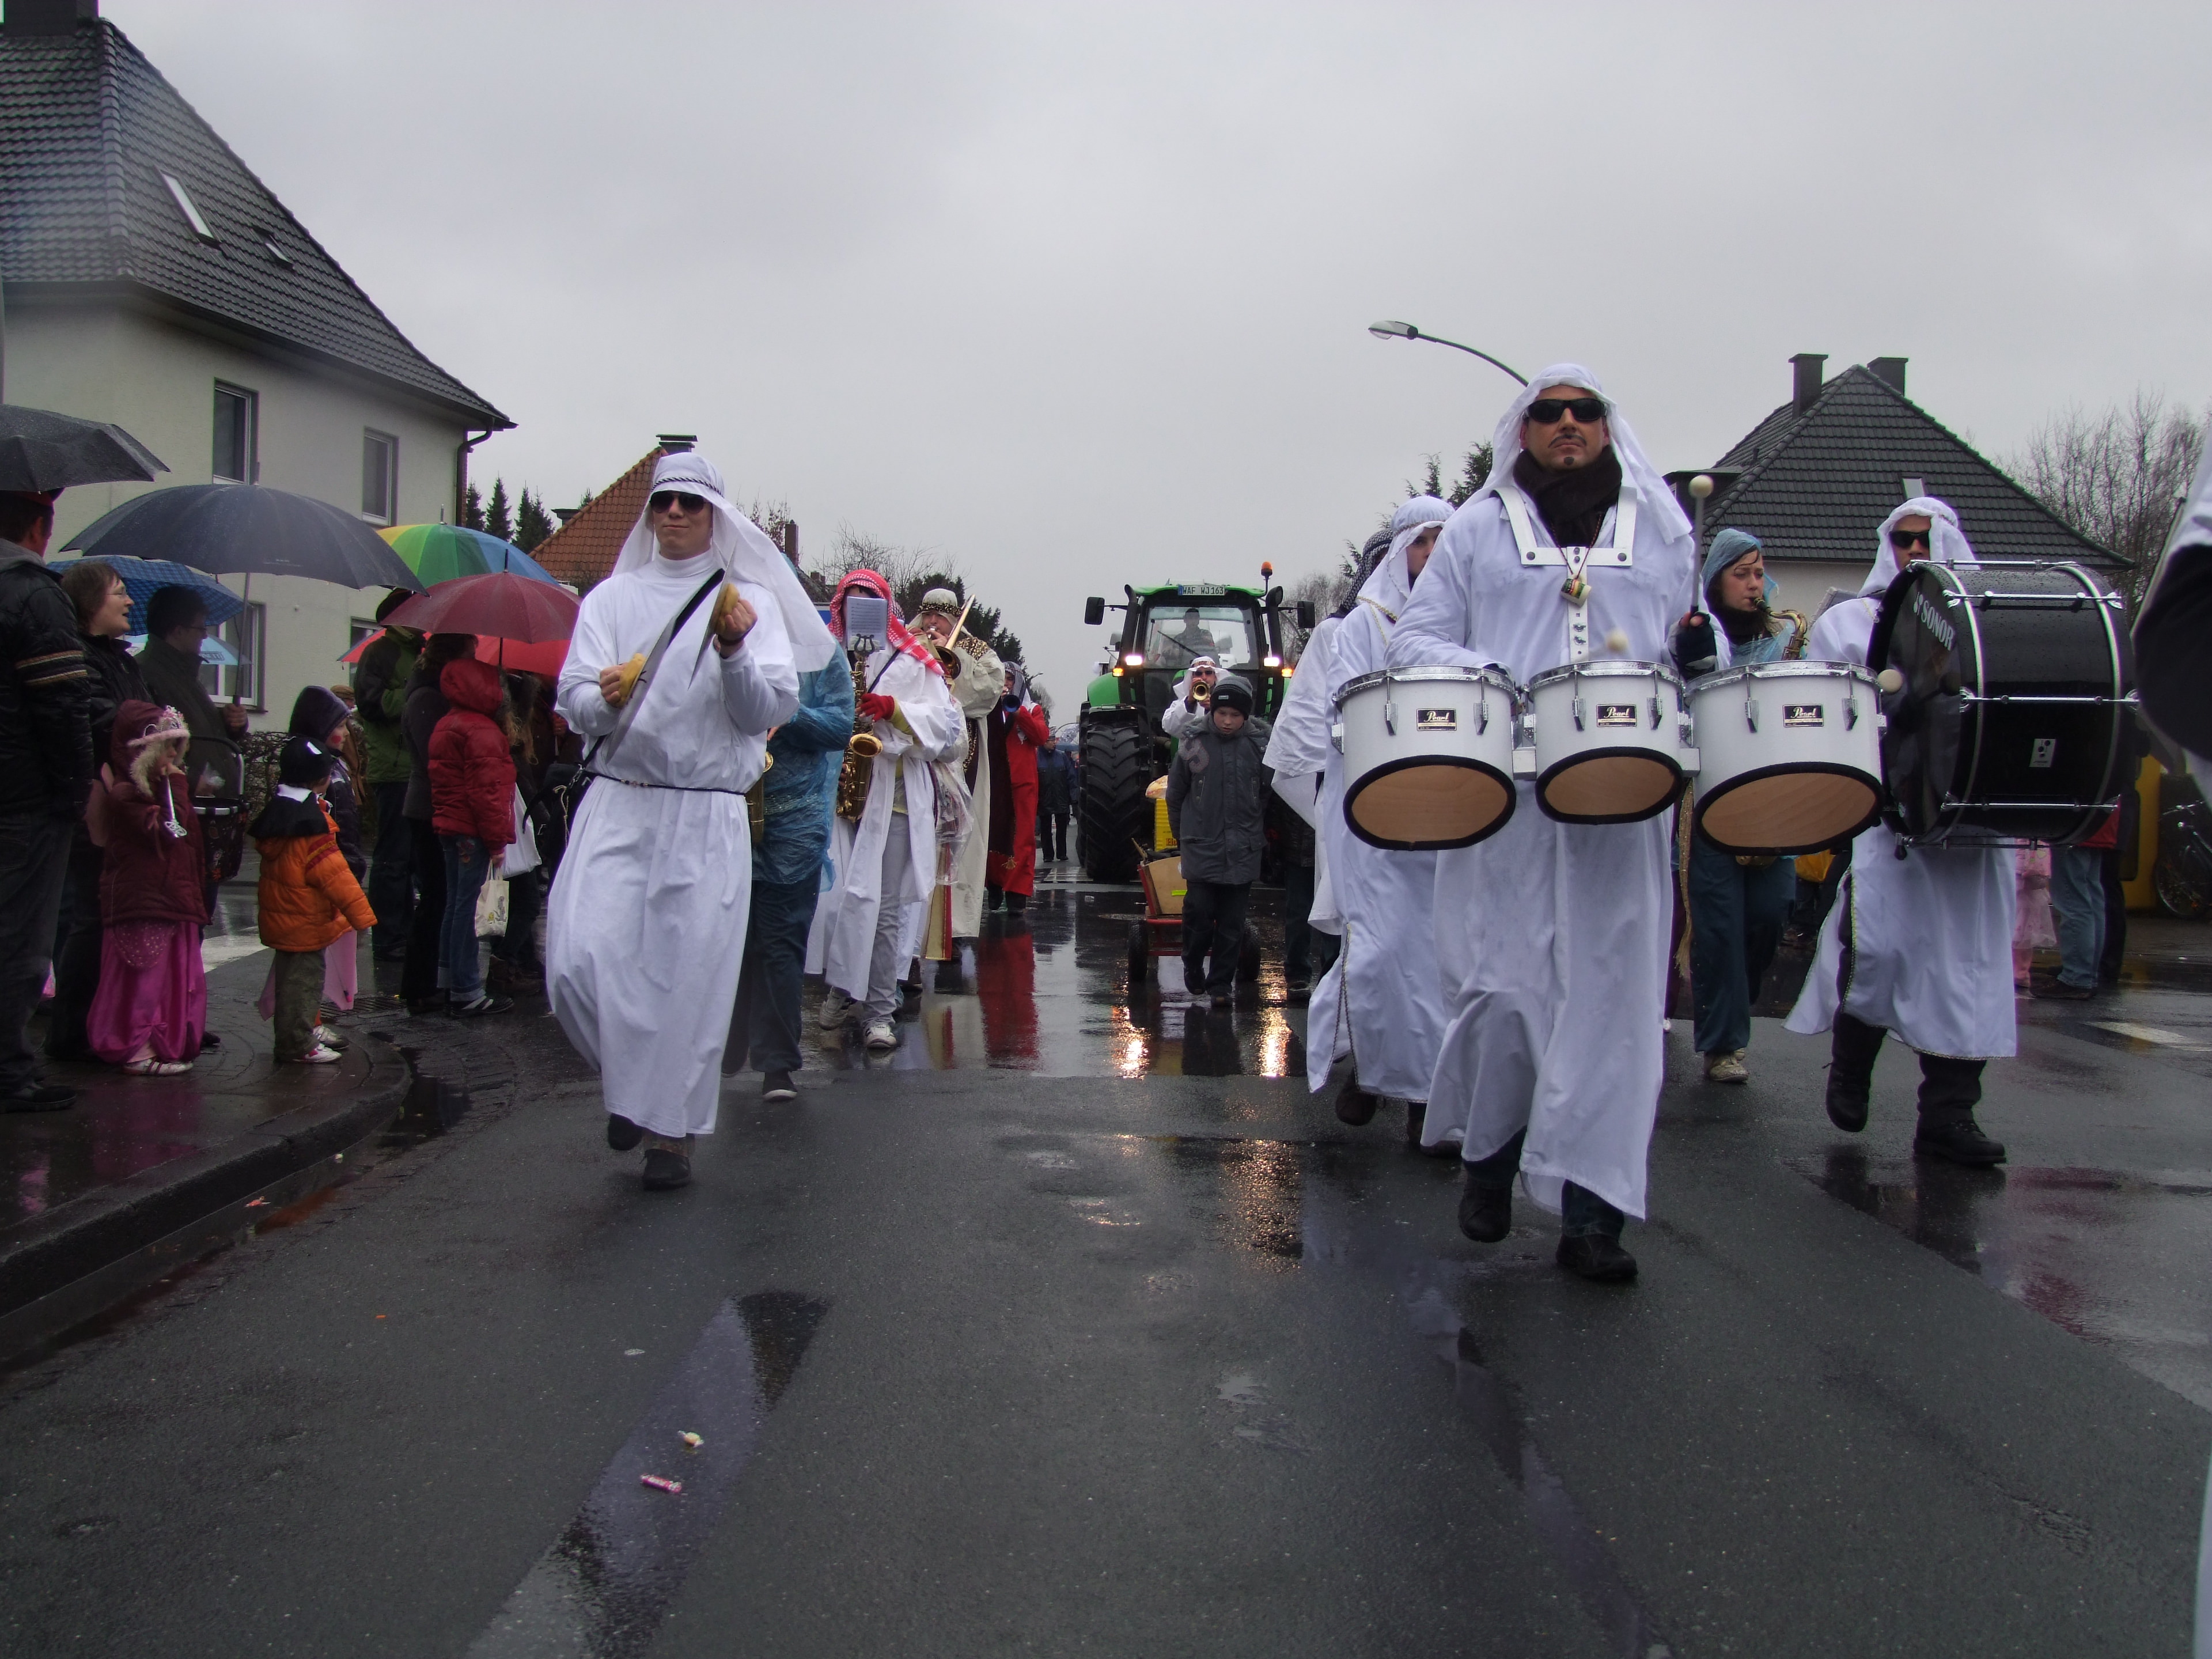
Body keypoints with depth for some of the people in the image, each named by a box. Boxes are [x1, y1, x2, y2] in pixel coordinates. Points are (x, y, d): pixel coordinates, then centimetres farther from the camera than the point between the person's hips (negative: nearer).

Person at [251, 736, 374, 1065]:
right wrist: (362, 915, -20)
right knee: (304, 978, -2)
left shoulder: (276, 812, 7)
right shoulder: (311, 823, -22)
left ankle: (291, 1037, 31)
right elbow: (335, 875, -23)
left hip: (280, 915, 10)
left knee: (290, 976, 19)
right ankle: (299, 1045, 3)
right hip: (304, 922, -10)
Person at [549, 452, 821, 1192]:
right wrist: (605, 698, -17)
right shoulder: (611, 598, 13)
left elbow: (768, 711, -4)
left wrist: (734, 653, -21)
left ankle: (672, 1130, 15)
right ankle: (630, 1084, 18)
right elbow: (573, 701, 6)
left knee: (689, 976, -2)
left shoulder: (750, 601, 6)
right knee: (580, 959, -10)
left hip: (706, 816, -2)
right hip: (616, 804, 2)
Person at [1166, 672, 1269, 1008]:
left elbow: (1270, 794, 9)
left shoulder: (1260, 744, 0)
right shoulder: (1193, 743, 0)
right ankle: (1193, 968, 21)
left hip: (1242, 853, 1)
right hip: (1201, 851, -1)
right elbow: (1175, 793, 11)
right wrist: (1182, 834, 15)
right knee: (1198, 914, -3)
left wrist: (1259, 835, 11)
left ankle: (1221, 983, 14)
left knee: (1232, 923, 3)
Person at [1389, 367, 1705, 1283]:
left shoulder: (1663, 531, 19)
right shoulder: (1478, 529, 13)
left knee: (1612, 994, -3)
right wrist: (1472, 674, -12)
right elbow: (1415, 636, 9)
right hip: (1505, 795, -1)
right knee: (1500, 983, 0)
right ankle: (1490, 1154, 24)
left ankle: (1589, 1207, 1)